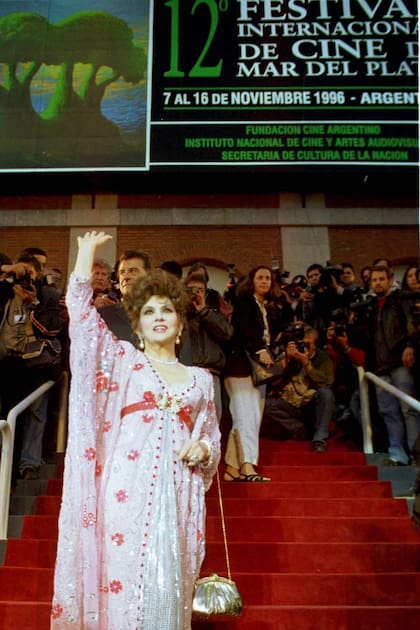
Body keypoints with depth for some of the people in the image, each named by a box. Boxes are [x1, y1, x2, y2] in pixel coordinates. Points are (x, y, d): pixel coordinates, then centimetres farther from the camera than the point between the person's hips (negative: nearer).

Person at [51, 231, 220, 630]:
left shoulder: (200, 378, 14)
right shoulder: (122, 361, 8)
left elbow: (212, 440, 20)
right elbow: (80, 309, 0)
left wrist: (203, 450, -3)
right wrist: (87, 250, 5)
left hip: (178, 496, 2)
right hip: (128, 491, -2)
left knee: (169, 590, 6)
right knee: (122, 583, -1)